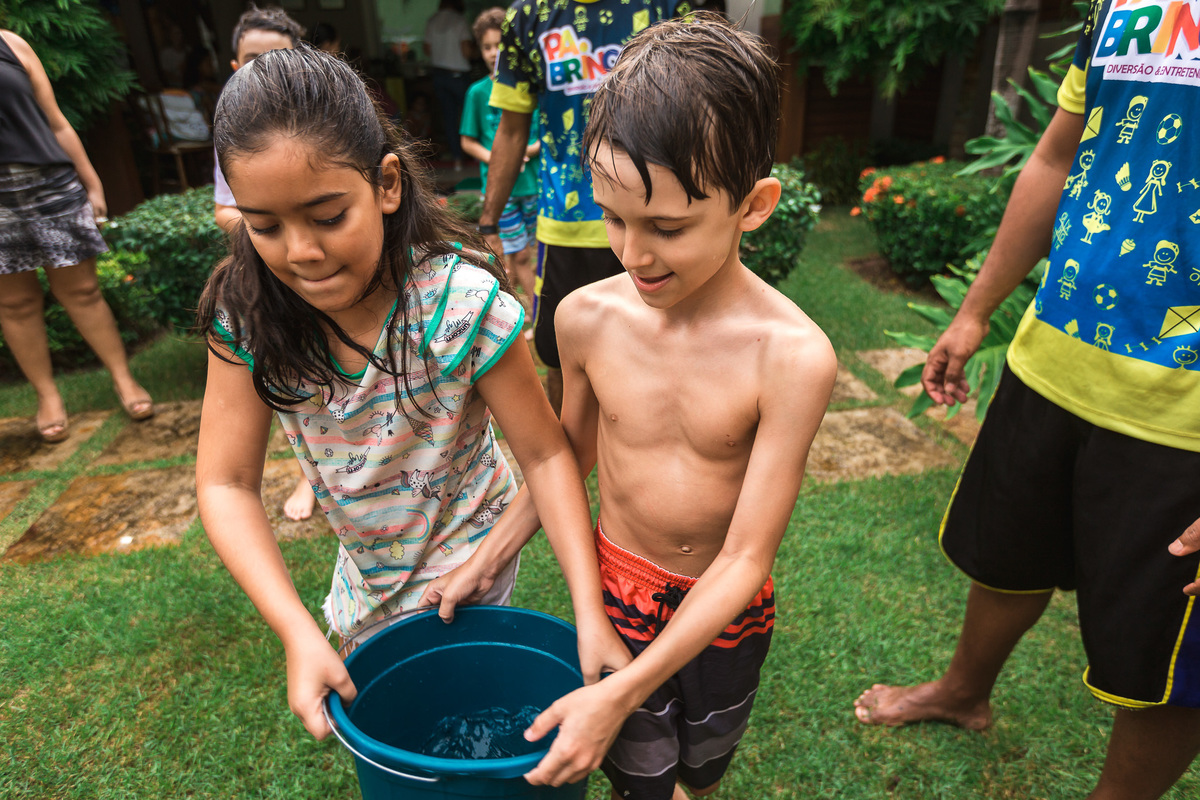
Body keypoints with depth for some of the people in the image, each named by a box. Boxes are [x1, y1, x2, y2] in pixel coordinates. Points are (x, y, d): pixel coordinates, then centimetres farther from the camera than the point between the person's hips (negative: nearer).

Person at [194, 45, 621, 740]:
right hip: (366, 570, 5)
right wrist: (299, 633, -26)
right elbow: (227, 482, -16)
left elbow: (546, 453, -23)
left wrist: (590, 610, -29)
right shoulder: (247, 311, -18)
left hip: (462, 570, -5)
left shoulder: (463, 304, -30)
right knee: (365, 701, 29)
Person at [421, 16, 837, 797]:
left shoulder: (792, 356, -27)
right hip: (620, 586, 1)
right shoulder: (587, 317, -17)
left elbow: (747, 558, -23)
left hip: (726, 606, 0)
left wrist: (622, 696, -26)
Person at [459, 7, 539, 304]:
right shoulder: (478, 92, 1)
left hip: (533, 180, 1)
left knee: (516, 252, 9)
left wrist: (532, 149, -14)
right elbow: (468, 142, 4)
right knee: (521, 254, 2)